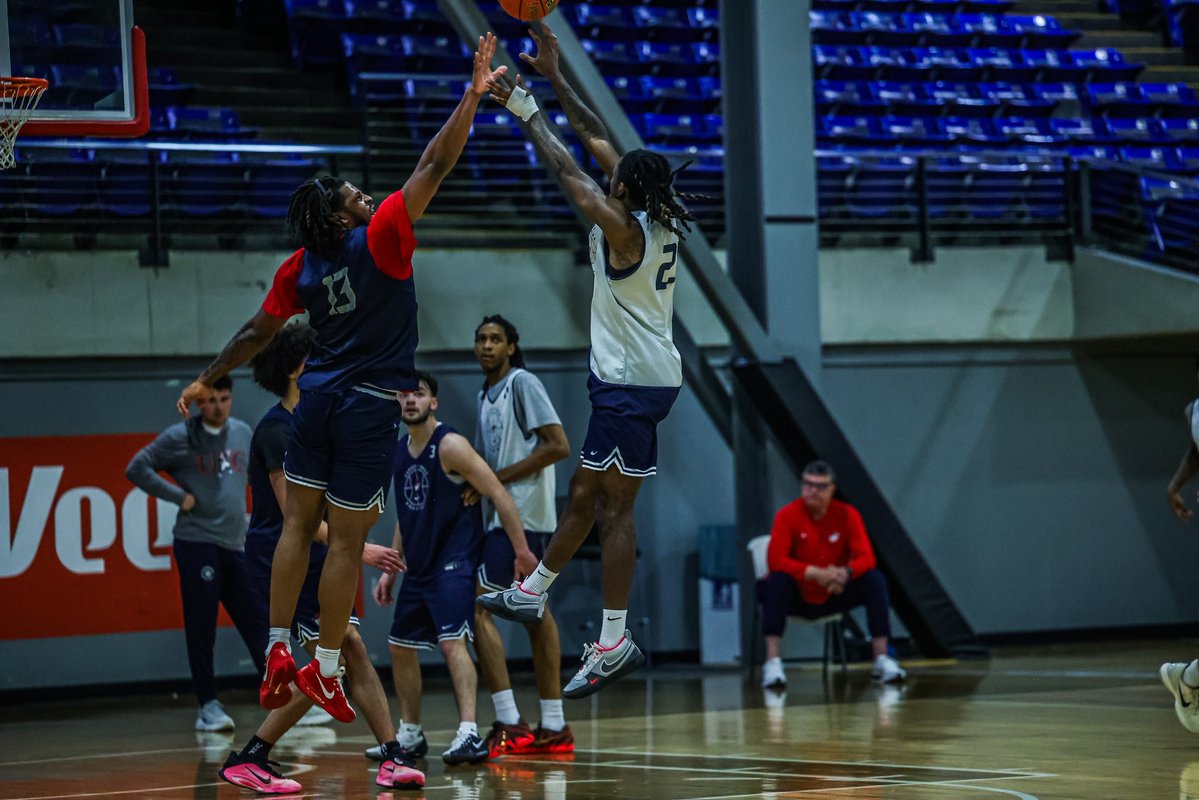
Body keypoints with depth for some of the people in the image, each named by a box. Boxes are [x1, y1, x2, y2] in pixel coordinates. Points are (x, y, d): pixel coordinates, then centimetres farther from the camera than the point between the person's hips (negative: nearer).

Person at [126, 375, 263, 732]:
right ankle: (208, 706, 4)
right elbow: (137, 469, -6)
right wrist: (180, 496, -9)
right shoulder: (180, 437, -5)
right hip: (197, 544, -5)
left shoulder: (242, 433, 11)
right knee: (201, 629, -2)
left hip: (235, 545, 5)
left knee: (257, 623, 5)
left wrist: (246, 519, 13)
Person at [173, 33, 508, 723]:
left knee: (299, 524, 11)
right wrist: (473, 94, -13)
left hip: (319, 399, 5)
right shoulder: (379, 240, -12)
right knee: (347, 538, 0)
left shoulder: (301, 269, 3)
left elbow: (258, 334, 10)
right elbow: (433, 168, -15)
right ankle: (325, 672, 4)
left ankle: (279, 652, 10)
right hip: (370, 407, -5)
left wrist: (207, 382, 23)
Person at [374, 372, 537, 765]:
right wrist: (390, 569, 19)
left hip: (453, 563, -9)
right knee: (400, 646, 13)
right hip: (418, 566, 9)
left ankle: (470, 735, -26)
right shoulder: (400, 451, 10)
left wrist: (521, 551, -19)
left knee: (452, 642, -21)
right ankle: (410, 734, 26)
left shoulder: (450, 445, -14)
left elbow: (498, 494, -16)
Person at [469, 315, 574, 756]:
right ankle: (554, 728, 13)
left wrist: (498, 477, -17)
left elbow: (558, 446, -17)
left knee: (478, 606, -16)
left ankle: (509, 724, -19)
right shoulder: (485, 395, 18)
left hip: (520, 515, -10)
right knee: (535, 612, 10)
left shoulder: (523, 383, -9)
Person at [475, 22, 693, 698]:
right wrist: (555, 76, 18)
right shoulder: (661, 222, 8)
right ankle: (532, 594, 32)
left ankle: (614, 641, -9)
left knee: (615, 507, -8)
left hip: (631, 382, -9)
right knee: (587, 493, 18)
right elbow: (599, 141, 14)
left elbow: (569, 170, -11)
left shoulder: (624, 229, -15)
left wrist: (527, 109, -1)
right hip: (646, 374, 9)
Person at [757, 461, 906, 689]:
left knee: (875, 580, -19)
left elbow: (865, 557, -13)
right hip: (798, 597, -2)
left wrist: (846, 572, -37)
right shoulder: (788, 515, -13)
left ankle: (882, 659, -19)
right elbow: (775, 560, -23)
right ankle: (773, 663, -37)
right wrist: (816, 574, -35)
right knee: (777, 581, -33)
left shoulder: (847, 514, -6)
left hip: (834, 597, 2)